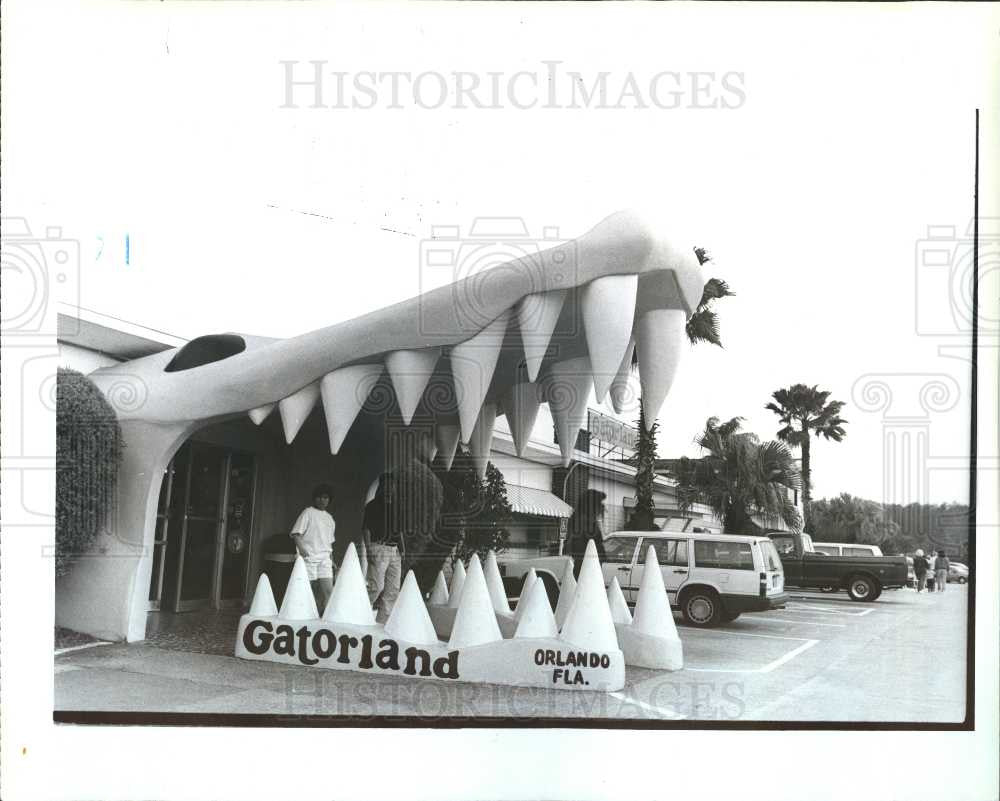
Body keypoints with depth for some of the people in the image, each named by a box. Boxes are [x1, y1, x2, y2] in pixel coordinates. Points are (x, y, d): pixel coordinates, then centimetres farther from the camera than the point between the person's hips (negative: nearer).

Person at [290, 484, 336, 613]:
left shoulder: (329, 518, 20)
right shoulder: (308, 512, 1)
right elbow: (296, 533, -7)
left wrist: (331, 559, 20)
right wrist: (301, 548, -22)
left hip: (324, 559, 5)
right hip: (308, 557, -5)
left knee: (328, 590, -9)